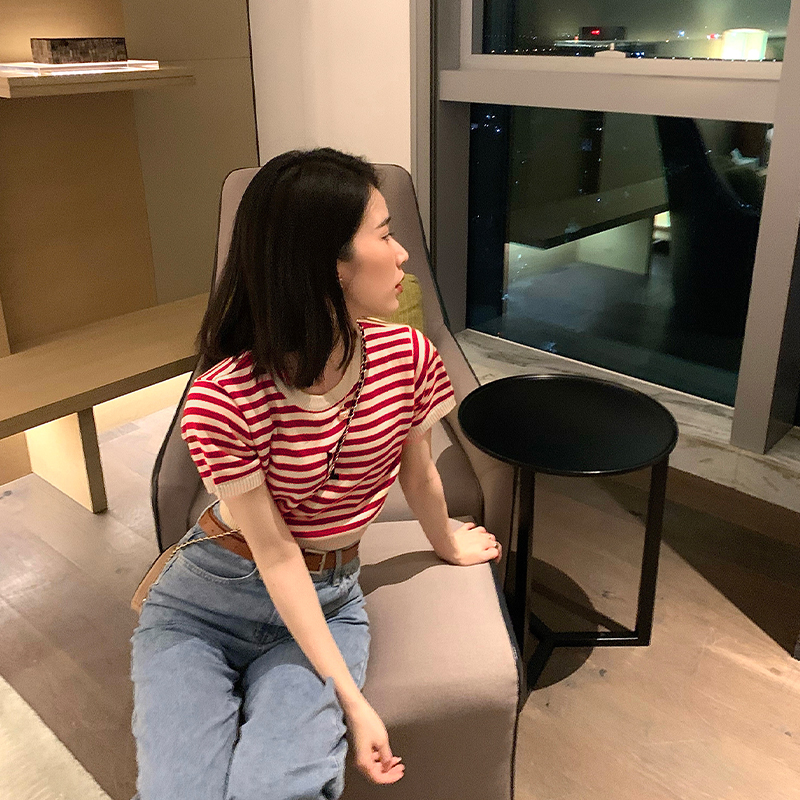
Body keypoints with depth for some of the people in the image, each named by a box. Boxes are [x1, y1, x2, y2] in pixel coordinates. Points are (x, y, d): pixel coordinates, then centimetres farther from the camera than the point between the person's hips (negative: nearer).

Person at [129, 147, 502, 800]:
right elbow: (276, 556, -20)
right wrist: (352, 699, -18)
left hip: (327, 603, 2)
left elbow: (419, 476, 6)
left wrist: (449, 545, 24)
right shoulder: (224, 401, -25)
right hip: (204, 603, -2)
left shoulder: (408, 358, -12)